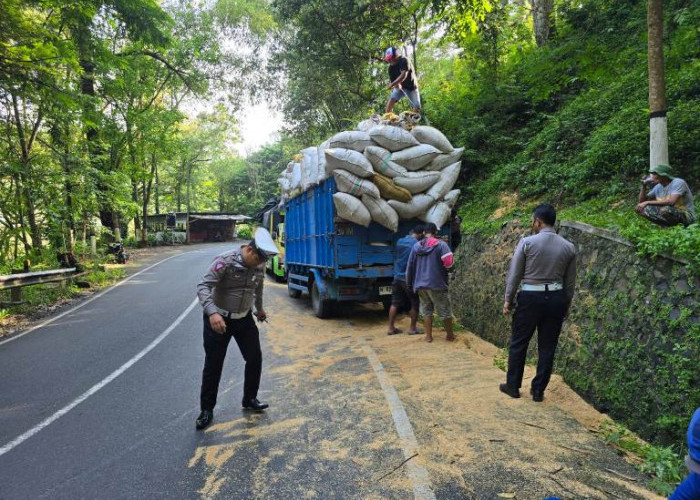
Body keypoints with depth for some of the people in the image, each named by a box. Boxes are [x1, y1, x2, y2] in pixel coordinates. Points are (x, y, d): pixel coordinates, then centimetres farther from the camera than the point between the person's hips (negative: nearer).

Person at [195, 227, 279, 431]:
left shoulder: (260, 264, -6)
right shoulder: (225, 261, -25)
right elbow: (203, 286, -31)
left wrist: (259, 308, 25)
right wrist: (212, 313, -45)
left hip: (244, 318, 5)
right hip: (219, 319, -5)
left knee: (255, 359, 7)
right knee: (213, 365, 3)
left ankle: (249, 399, 28)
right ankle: (207, 409, 20)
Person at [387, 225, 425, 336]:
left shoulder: (400, 241, 5)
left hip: (397, 277, 6)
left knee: (395, 303, 11)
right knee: (415, 304, 9)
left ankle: (391, 328, 15)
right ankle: (412, 328, 15)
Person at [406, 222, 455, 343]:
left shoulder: (416, 246, 7)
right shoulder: (440, 244, -8)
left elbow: (410, 266, 11)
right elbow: (449, 263, -15)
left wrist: (409, 282, 21)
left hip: (421, 284, 4)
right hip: (437, 284, -4)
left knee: (426, 310, 14)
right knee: (445, 310, 10)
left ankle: (428, 336, 15)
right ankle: (450, 335, 22)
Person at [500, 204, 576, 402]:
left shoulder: (527, 242, -9)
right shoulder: (568, 247, 2)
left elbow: (514, 274, -7)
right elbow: (570, 282, 8)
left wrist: (508, 300, 3)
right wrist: (566, 305, 19)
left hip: (530, 297, -3)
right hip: (556, 298, 4)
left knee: (518, 344, 10)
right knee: (547, 347, 12)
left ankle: (513, 386, 21)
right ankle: (538, 390, 20)